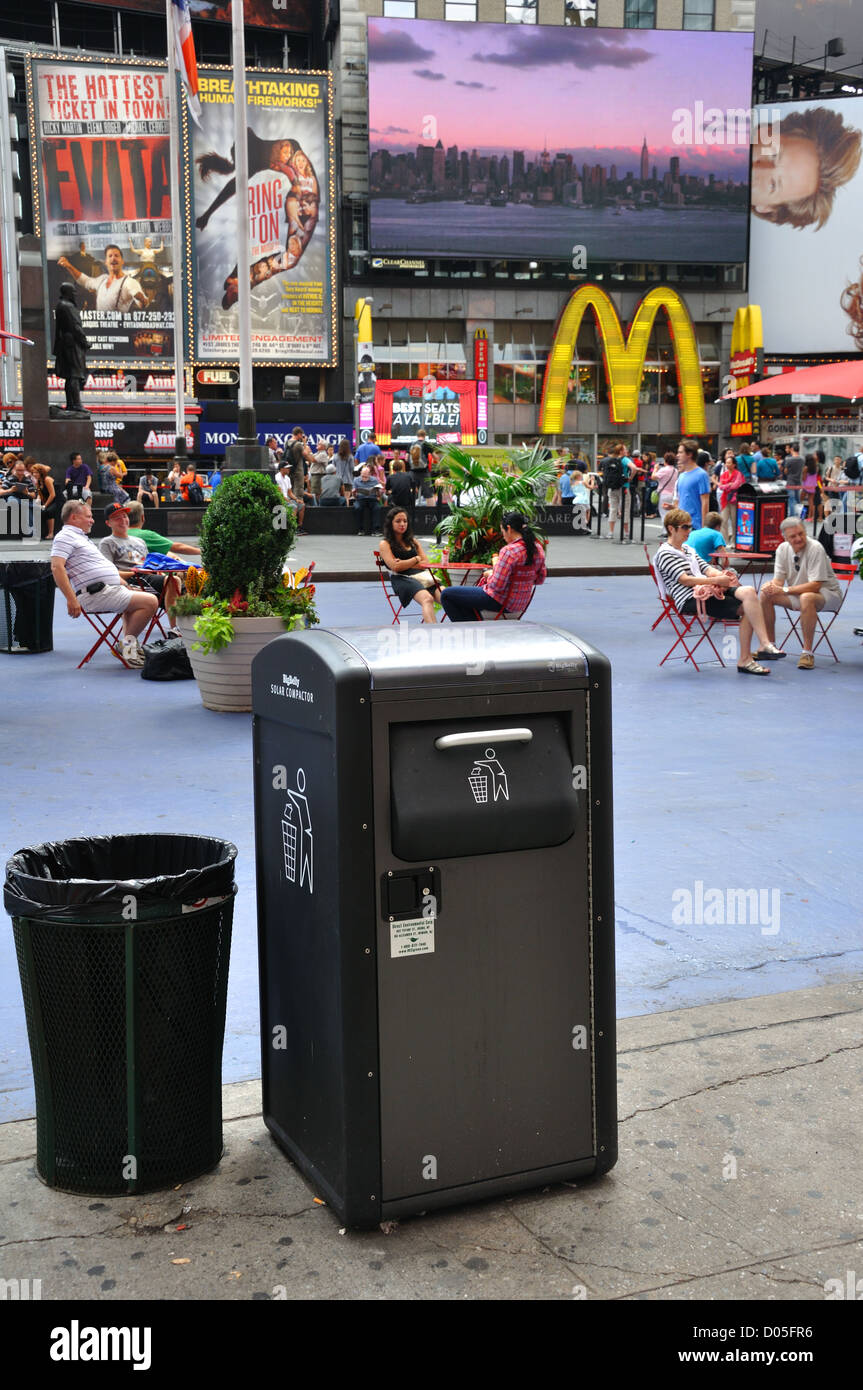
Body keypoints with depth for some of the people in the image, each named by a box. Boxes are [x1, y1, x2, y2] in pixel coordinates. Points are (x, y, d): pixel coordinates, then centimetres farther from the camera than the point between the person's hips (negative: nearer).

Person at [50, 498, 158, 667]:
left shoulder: (81, 538, 25)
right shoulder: (65, 536, -7)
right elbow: (57, 567, -21)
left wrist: (128, 587, 26)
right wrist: (71, 599, -29)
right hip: (96, 594, -11)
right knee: (150, 602, -18)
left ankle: (127, 643, 24)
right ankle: (128, 642, -8)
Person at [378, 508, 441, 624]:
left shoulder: (413, 541, 26)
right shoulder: (385, 544, 10)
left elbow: (426, 563, 16)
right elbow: (395, 566, -5)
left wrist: (405, 564, 1)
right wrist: (417, 559, 6)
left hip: (423, 575, 5)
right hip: (403, 579, -5)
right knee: (427, 599, -36)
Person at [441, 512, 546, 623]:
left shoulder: (509, 551, -25)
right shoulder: (538, 548, 1)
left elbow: (496, 586, -25)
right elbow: (540, 580, 13)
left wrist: (490, 574, -4)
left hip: (501, 602, -10)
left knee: (446, 594, 1)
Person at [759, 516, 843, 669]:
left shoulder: (815, 549, -22)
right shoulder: (782, 549, -2)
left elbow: (815, 586, -26)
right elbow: (779, 580, -1)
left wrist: (784, 590, -32)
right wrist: (770, 585, -27)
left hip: (827, 593, -6)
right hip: (797, 593, 7)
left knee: (806, 598, -39)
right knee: (765, 595, -11)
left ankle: (807, 652, -31)